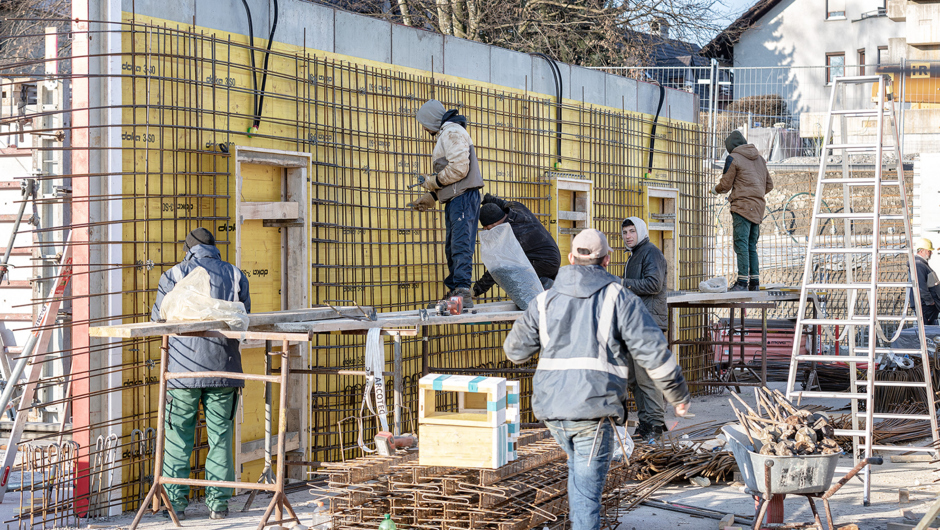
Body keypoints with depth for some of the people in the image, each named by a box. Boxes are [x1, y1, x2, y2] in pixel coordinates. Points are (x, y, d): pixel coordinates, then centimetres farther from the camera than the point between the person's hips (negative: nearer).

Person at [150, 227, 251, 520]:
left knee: (178, 436, 5)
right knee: (220, 436, 7)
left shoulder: (174, 276, -1)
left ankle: (176, 501, 4)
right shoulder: (235, 275, 5)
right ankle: (219, 502, 6)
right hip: (223, 366, 2)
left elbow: (158, 319, 5)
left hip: (183, 369, -2)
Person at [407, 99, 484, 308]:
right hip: (455, 199, 11)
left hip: (463, 197, -11)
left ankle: (463, 291, -22)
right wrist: (430, 198, 20)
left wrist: (431, 182, -8)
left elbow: (458, 169, -20)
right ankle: (453, 292, 15)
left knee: (461, 244, -16)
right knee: (452, 247, 11)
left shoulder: (453, 132, -9)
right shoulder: (446, 135, 25)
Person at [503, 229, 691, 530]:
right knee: (587, 487, -3)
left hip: (551, 408, 5)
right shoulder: (619, 299, 0)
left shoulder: (547, 300, 12)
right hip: (593, 410, -5)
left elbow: (515, 350, 19)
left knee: (579, 464, 30)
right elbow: (653, 353, -5)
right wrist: (678, 395, 8)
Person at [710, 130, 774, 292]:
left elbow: (725, 185, -2)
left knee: (741, 245, -10)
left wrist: (716, 189, 19)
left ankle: (742, 282, -17)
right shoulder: (759, 158, 19)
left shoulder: (733, 158, -2)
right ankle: (755, 282, 7)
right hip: (758, 207, 7)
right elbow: (769, 185, 21)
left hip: (742, 206, -7)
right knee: (752, 246, 11)